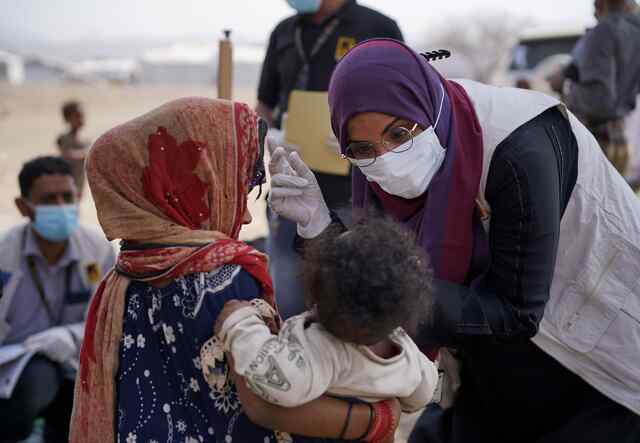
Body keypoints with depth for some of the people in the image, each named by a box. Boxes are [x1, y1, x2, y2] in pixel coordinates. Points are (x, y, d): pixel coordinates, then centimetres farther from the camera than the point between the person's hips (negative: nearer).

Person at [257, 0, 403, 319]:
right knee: (286, 307, 8)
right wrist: (266, 134, -3)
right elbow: (264, 107, 20)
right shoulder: (284, 34, 14)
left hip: (349, 200, -4)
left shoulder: (378, 29, -1)